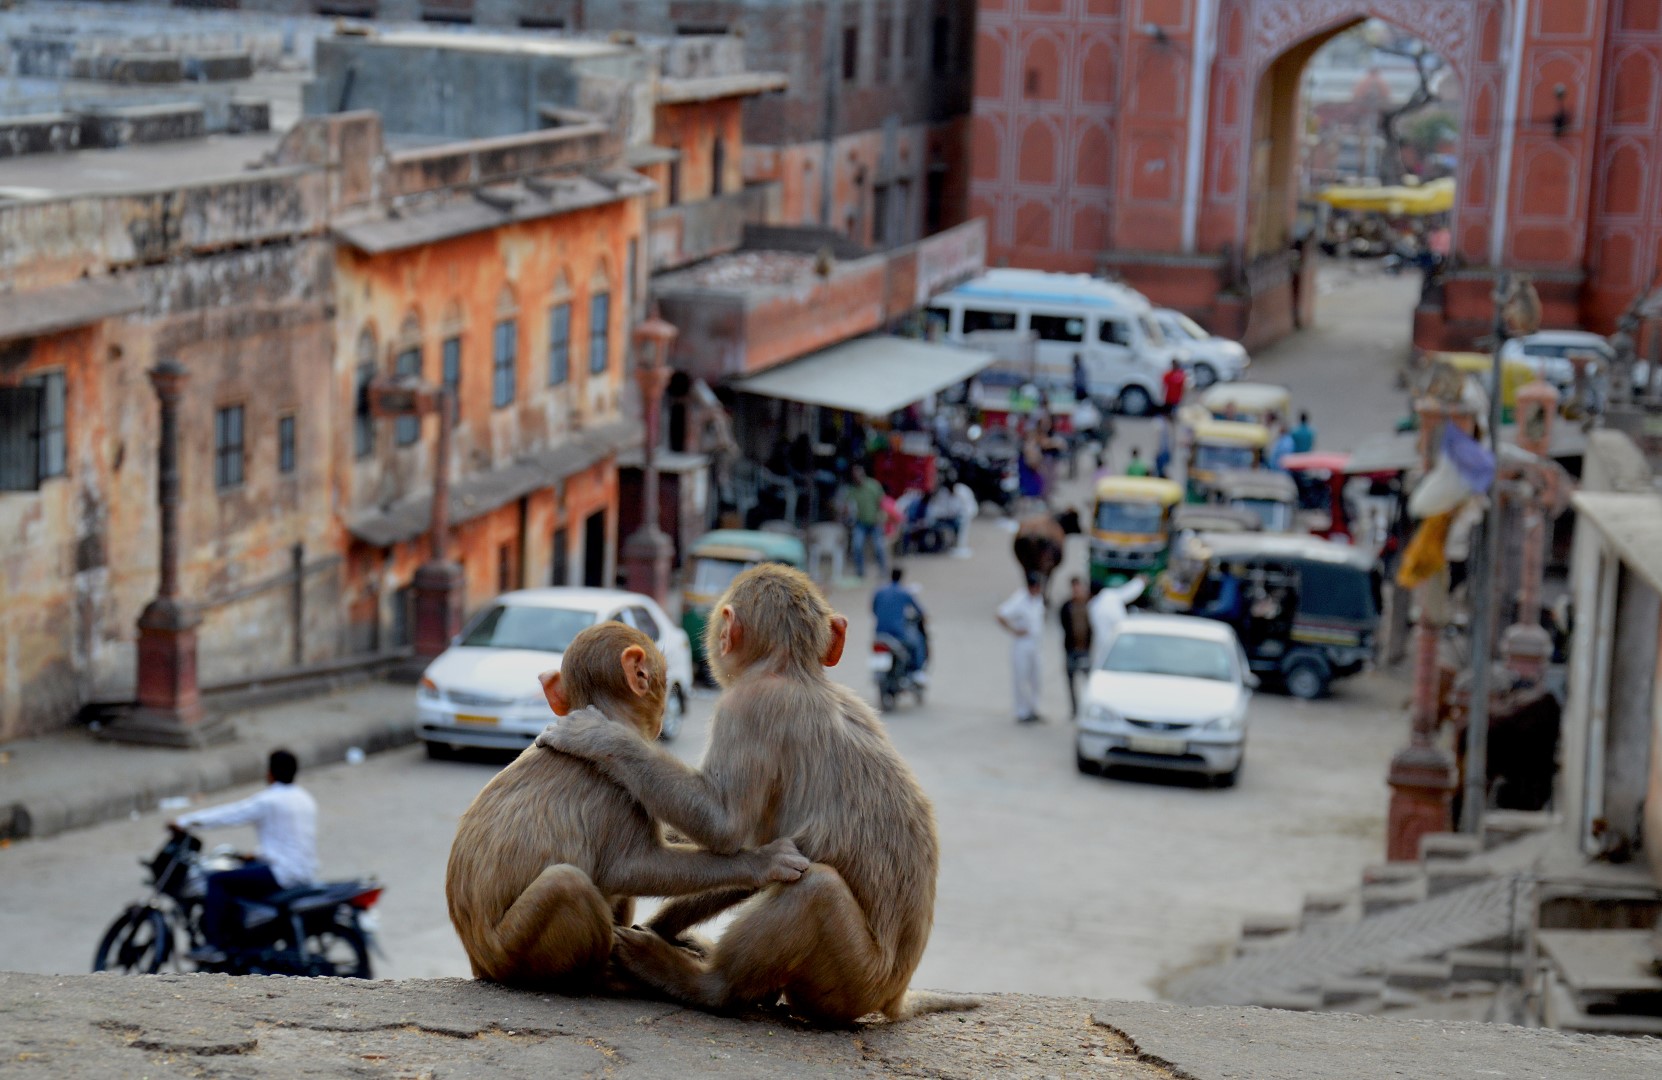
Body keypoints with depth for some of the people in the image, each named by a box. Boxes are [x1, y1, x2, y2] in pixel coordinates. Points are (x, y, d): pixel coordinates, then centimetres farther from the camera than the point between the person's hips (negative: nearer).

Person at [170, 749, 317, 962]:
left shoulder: (268, 800, -10)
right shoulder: (305, 798, 14)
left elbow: (229, 815, -7)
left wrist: (184, 821, 0)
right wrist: (259, 855, 32)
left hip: (283, 874, -9)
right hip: (307, 874, 9)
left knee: (217, 880, -6)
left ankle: (213, 945, -14)